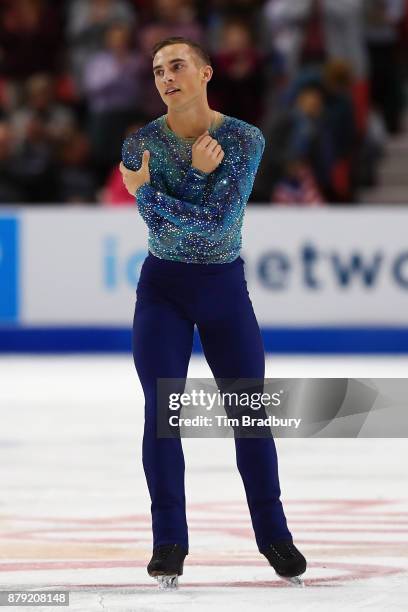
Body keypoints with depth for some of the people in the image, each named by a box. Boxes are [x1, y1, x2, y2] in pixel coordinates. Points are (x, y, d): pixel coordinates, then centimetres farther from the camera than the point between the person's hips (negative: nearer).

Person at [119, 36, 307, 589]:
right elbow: (159, 223, -17)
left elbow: (220, 221, -20)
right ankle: (169, 540, 0)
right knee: (162, 412, -6)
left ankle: (273, 533, 16)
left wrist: (149, 193, -18)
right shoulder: (142, 143, -6)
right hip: (163, 289, 0)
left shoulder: (245, 140, -10)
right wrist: (197, 174, -22)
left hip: (226, 288, 0)